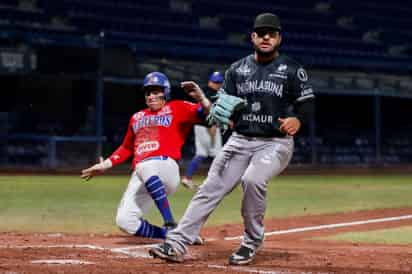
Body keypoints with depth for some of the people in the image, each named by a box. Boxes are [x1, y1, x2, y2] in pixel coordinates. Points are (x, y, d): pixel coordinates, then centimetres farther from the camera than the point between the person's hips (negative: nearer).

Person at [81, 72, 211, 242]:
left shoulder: (176, 109, 11)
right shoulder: (137, 118, 26)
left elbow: (207, 114, -2)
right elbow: (127, 148, 33)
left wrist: (201, 97, -22)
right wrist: (105, 165, 24)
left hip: (167, 170, -6)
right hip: (140, 176, 6)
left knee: (145, 167, -42)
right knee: (125, 221, -14)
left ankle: (171, 226, -37)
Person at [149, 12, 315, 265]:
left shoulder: (292, 69, 0)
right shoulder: (237, 69, 11)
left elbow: (308, 103, 1)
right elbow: (224, 101, 14)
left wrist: (298, 119, -20)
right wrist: (219, 111, -10)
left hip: (276, 143, -4)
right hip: (240, 140, 4)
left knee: (252, 179, -31)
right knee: (211, 188, -5)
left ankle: (252, 242, -11)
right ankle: (177, 244, -5)